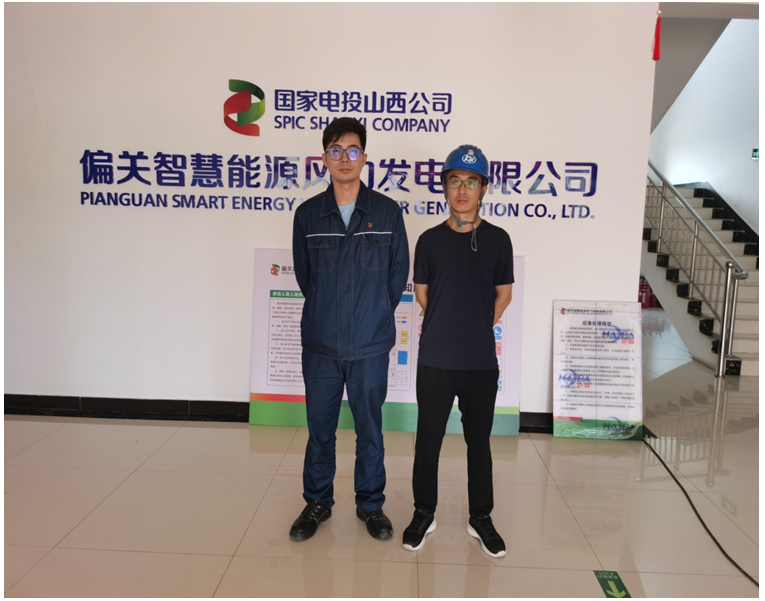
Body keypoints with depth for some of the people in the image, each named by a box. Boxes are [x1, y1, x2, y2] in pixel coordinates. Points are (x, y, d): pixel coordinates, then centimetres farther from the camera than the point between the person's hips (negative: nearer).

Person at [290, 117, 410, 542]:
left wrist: (375, 315, 8)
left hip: (370, 346, -1)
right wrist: (327, 313, 11)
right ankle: (317, 502, 33)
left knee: (370, 430, 11)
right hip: (320, 344, 1)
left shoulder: (387, 212, -1)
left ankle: (371, 504, 31)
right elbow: (303, 274, 10)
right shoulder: (307, 214, 2)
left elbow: (399, 273, 5)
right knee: (319, 429, 12)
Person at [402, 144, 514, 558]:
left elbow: (504, 294, 9)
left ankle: (480, 517, 29)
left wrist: (477, 328, 9)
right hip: (435, 360, 0)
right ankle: (424, 513, 28)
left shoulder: (497, 239, 0)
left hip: (482, 361, 0)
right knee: (428, 440, 9)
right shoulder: (430, 240, 1)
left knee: (479, 442, 12)